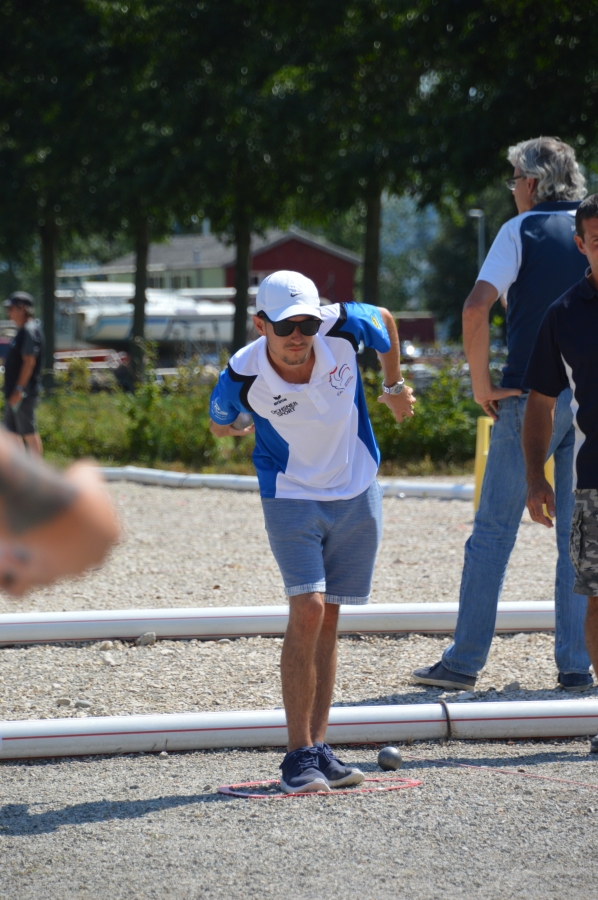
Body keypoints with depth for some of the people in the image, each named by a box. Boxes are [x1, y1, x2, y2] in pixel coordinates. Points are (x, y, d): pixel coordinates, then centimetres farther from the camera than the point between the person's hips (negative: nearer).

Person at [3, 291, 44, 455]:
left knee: (29, 432, -7)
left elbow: (29, 362, -21)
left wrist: (19, 390, -23)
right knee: (12, 432, 13)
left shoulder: (30, 331, -15)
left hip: (24, 393, -10)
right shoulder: (23, 331, 16)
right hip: (14, 392, 10)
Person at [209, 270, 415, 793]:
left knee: (328, 619, 5)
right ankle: (299, 755, -14)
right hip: (292, 498, -3)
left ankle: (319, 748, 8)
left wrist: (395, 386, 17)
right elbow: (220, 424, 1)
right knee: (308, 612, -18)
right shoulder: (242, 378, -22)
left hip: (357, 494, 3)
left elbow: (386, 322, 6)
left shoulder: (344, 327, -19)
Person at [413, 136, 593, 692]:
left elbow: (476, 308, -15)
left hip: (530, 396, -3)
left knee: (494, 530, 2)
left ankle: (464, 662, 1)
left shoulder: (521, 230, -2)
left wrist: (481, 383, -7)